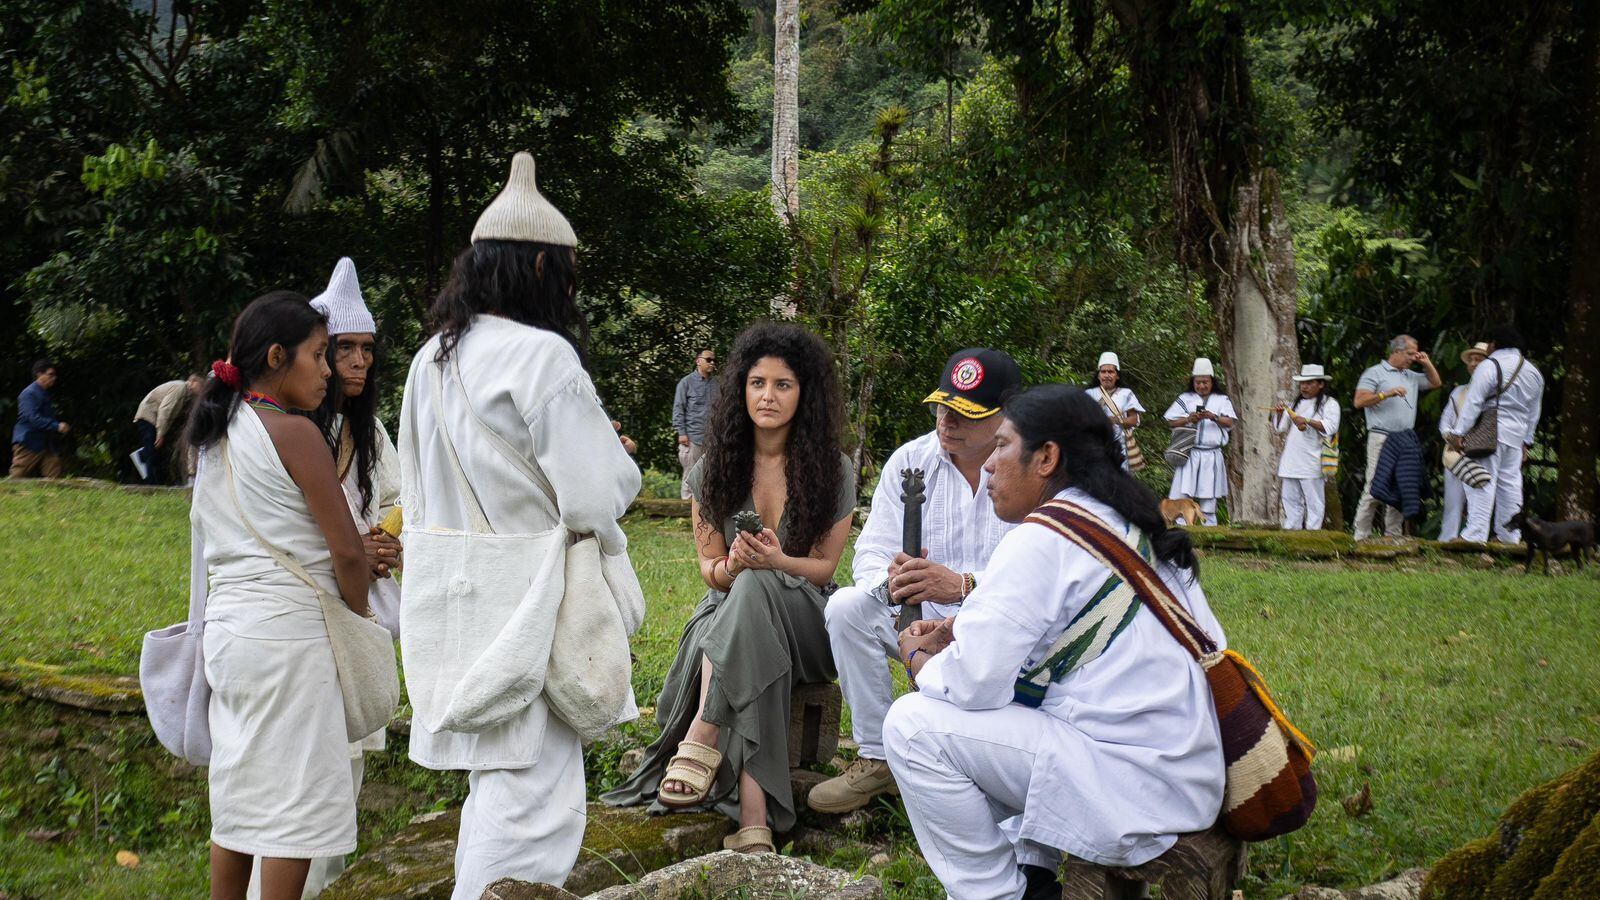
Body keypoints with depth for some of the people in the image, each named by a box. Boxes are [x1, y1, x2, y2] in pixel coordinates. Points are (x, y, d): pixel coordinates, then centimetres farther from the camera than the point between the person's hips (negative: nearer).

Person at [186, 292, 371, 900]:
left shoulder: (214, 434, 12)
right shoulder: (294, 432, -12)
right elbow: (348, 551, -13)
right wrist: (360, 617, 4)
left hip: (226, 622, 8)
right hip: (286, 629, -8)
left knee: (240, 792, 15)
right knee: (295, 798, -1)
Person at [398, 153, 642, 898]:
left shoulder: (433, 359, 9)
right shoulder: (542, 356, -17)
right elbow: (596, 497, -18)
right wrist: (613, 454, 3)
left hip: (451, 604, 9)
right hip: (523, 606, -9)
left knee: (494, 776, 23)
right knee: (532, 797, -3)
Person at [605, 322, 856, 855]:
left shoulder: (833, 471, -1)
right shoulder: (715, 468, 4)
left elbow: (825, 566, 1)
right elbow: (709, 567, 6)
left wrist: (776, 562, -22)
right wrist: (730, 567, -20)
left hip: (802, 616, -1)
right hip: (729, 607, 1)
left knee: (755, 589, -37)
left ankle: (701, 741, -35)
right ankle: (753, 824, -46)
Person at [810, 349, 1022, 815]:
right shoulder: (910, 461, 3)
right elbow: (872, 552, -3)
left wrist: (961, 585, -38)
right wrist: (891, 582, -29)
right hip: (919, 619, 4)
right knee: (847, 606, -21)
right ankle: (877, 758, -10)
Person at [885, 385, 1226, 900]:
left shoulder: (1041, 539, -13)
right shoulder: (1130, 527, 15)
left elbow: (971, 683, -19)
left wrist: (920, 659, 6)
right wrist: (966, 633, 12)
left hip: (1134, 796, -10)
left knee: (914, 725, -10)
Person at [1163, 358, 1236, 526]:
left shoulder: (1222, 400, 9)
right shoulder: (1185, 399, 10)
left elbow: (1229, 422, -3)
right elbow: (1171, 422, 6)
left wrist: (1213, 417, -20)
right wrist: (1188, 419, -12)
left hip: (1211, 455, 0)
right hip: (1189, 454, 0)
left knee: (1208, 502, 4)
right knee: (1182, 496, -9)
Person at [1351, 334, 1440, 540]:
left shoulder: (1411, 376, 21)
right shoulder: (1375, 373, 0)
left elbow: (1435, 383, 32)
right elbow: (1359, 401, -8)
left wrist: (1427, 363, 18)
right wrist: (1387, 394, -15)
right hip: (1382, 438, -7)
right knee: (1375, 488, -12)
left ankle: (1393, 535, 10)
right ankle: (1362, 536, -9)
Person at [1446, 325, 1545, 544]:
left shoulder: (1490, 366, -9)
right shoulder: (1534, 372, 15)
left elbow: (1472, 402, -14)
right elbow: (1534, 412, 20)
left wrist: (1458, 432, -14)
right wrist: (1526, 441, 25)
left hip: (1491, 433, -7)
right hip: (1517, 435, 7)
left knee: (1483, 481, -8)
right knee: (1510, 483, 12)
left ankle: (1476, 534, -13)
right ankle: (1510, 535, 15)